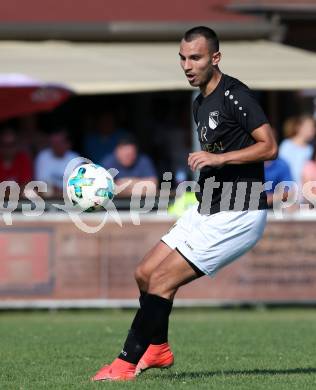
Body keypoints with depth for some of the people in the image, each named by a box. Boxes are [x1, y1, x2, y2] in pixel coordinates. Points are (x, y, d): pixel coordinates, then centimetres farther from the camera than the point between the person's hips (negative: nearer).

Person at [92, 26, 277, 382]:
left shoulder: (234, 94, -14)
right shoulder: (199, 104, 15)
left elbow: (269, 147, -20)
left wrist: (218, 158, -27)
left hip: (237, 215, -9)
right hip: (207, 211, 9)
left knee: (162, 281, -13)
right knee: (145, 273, 10)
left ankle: (127, 364, -6)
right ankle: (158, 349, 26)